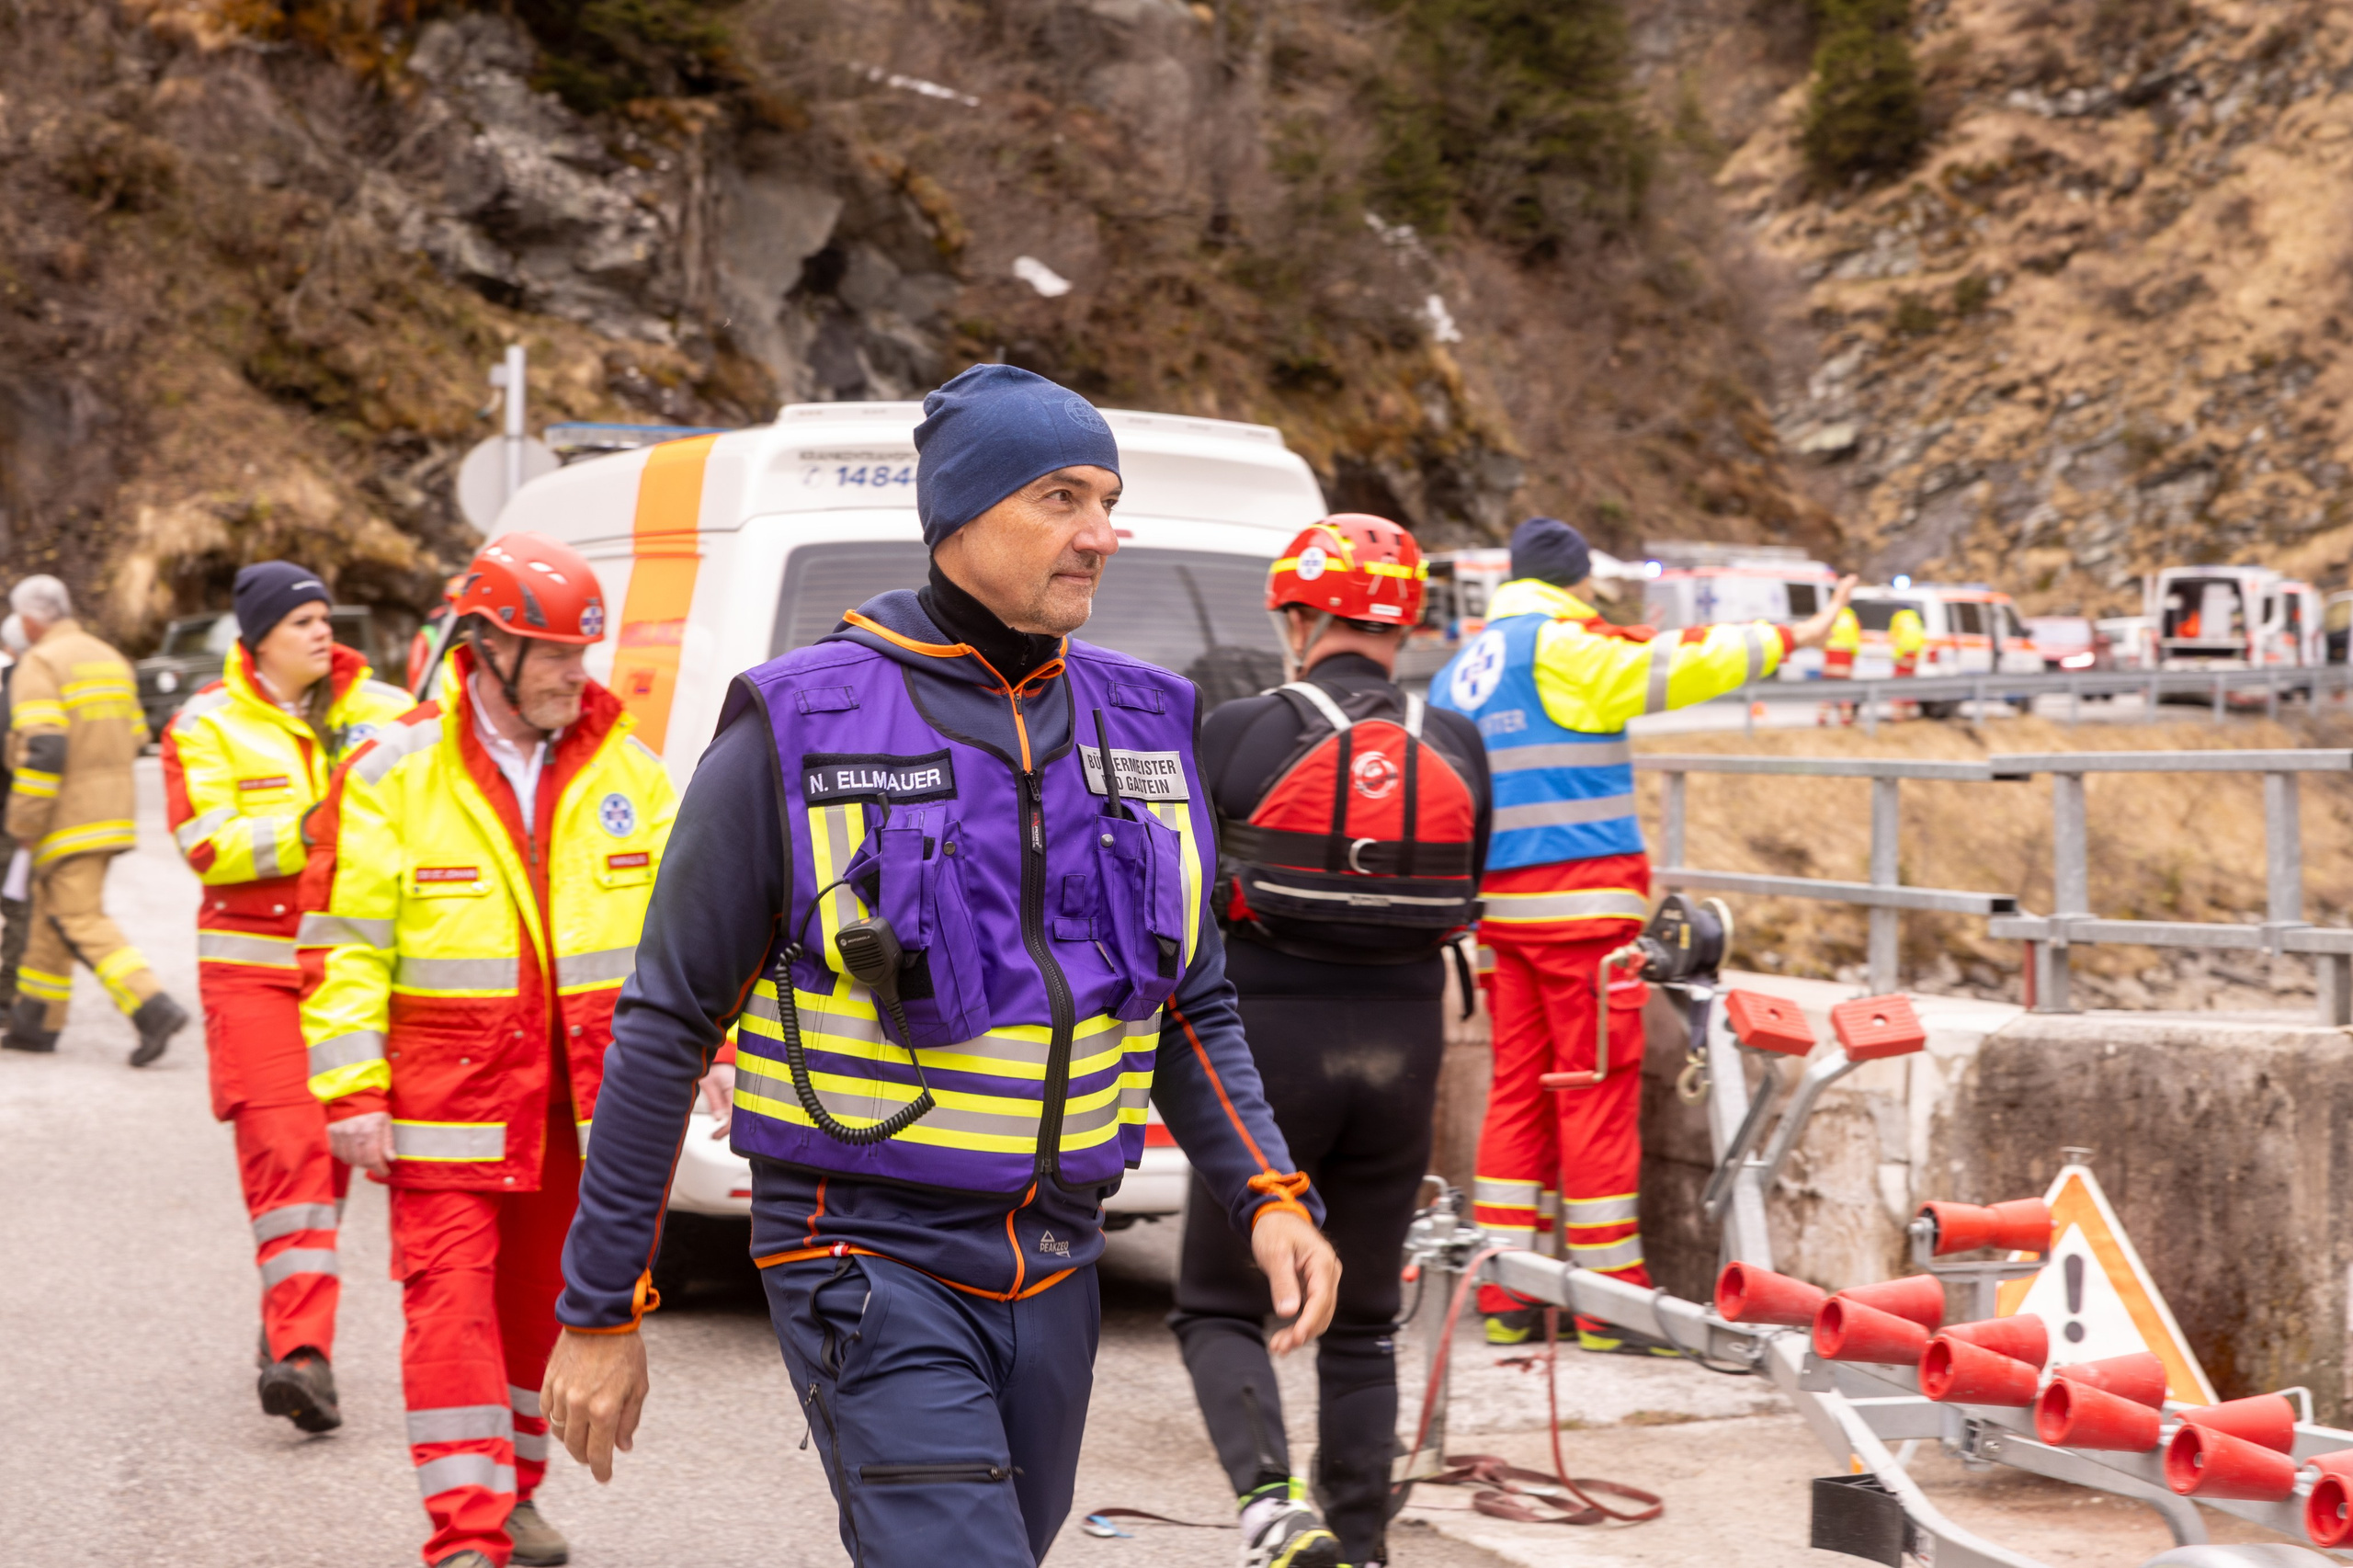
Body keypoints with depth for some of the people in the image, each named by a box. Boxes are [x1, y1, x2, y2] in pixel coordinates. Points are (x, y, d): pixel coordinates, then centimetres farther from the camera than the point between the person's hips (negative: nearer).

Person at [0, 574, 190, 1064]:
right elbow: (134, 736, 16)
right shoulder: (111, 660, 15)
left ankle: (153, 1009, -22)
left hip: (67, 821, -9)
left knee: (82, 921, -10)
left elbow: (43, 748, -20)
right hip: (110, 814, 9)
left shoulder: (39, 664, -11)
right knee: (51, 915, 17)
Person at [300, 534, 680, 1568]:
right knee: (451, 1300, -8)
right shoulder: (396, 773, -4)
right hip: (449, 1089, -3)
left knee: (544, 1299, 12)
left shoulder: (625, 767, 6)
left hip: (585, 1088, 3)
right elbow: (344, 944, -3)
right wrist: (352, 1093, -8)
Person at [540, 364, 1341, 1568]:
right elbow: (669, 1024, -4)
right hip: (871, 1260, -6)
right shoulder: (800, 729, -8)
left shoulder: (1142, 728, 8)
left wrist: (1270, 1198, -1)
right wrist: (600, 1311, -4)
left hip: (1053, 1272, 6)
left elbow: (1194, 1008, 16)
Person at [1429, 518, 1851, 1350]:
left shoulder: (1455, 674, 16)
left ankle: (1505, 1295, 10)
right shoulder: (1568, 648, -8)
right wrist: (1793, 637, -3)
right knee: (1597, 1090, -4)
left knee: (1517, 1089, 10)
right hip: (1585, 898, -8)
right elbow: (1675, 666, -12)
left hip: (1501, 903, 8)